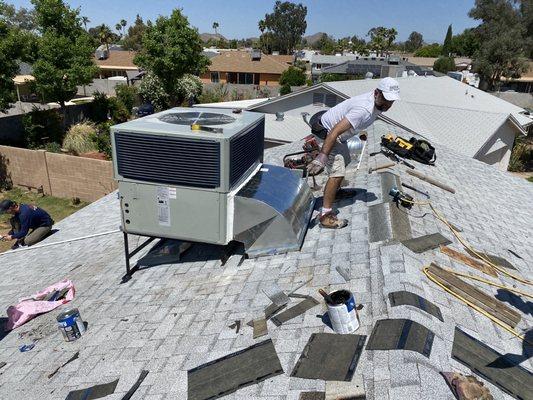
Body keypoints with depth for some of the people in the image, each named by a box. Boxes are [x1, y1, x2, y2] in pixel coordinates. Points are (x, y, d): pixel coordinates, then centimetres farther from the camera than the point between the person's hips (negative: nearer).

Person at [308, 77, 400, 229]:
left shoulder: (377, 103, -3)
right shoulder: (364, 109, -33)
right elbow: (335, 131, -40)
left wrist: (360, 132, 28)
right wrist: (322, 156, -45)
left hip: (339, 135, 11)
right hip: (326, 133, -11)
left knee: (344, 161, 30)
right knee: (338, 173, -21)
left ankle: (335, 191, 51)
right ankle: (325, 215, -19)